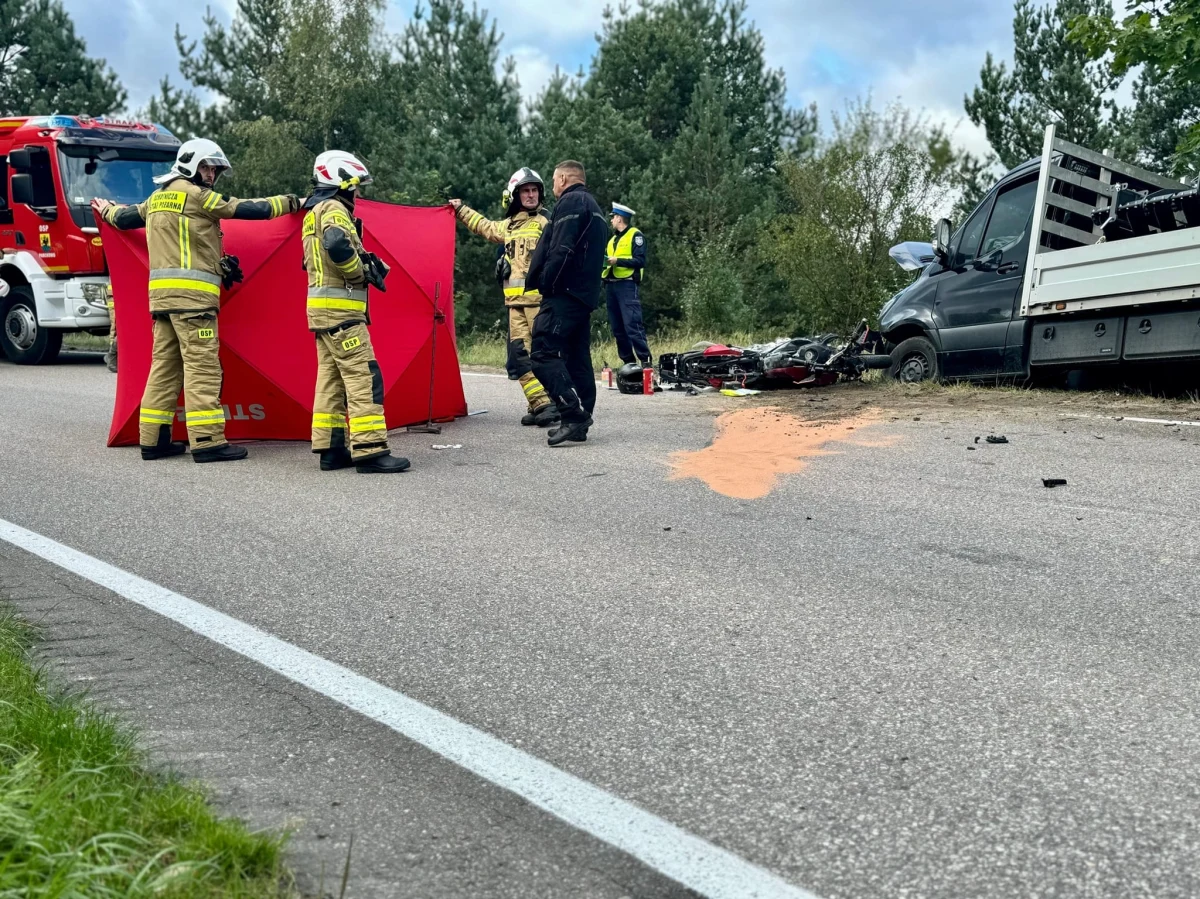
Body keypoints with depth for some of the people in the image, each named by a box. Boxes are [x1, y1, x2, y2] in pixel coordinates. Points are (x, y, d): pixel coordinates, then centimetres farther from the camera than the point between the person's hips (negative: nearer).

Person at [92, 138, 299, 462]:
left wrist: (108, 210, 57)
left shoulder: (158, 198, 20)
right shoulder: (195, 194, -3)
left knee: (165, 365, 10)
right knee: (202, 365, -10)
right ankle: (207, 442, -13)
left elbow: (126, 218, 33)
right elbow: (246, 209, -3)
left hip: (161, 291, 9)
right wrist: (292, 203, 7)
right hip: (191, 292, -9)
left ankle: (154, 440, 12)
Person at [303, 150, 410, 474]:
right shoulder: (333, 209, -8)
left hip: (322, 309, 10)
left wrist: (366, 263, 9)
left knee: (331, 377, 10)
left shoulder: (314, 213, 23)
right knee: (363, 376, -13)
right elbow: (337, 245, -29)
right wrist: (360, 274, -13)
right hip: (340, 309, -10)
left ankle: (331, 449, 12)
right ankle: (370, 451, -17)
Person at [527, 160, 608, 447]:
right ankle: (579, 423, 10)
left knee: (544, 353, -14)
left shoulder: (570, 202, -6)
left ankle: (574, 414, -21)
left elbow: (562, 251, -19)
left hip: (565, 292, -10)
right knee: (577, 357, 9)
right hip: (586, 294, 10)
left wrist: (546, 283, -13)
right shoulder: (594, 207, 26)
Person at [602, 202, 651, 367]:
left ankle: (645, 360, -15)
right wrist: (605, 261, 6)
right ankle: (628, 361, 11)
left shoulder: (635, 235, -1)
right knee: (617, 328, 6)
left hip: (627, 286, -8)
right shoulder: (613, 239, 24)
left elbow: (640, 261, -11)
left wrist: (618, 260, -17)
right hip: (612, 286, 8)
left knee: (632, 325, -16)